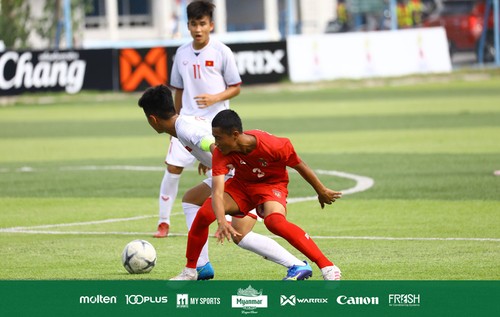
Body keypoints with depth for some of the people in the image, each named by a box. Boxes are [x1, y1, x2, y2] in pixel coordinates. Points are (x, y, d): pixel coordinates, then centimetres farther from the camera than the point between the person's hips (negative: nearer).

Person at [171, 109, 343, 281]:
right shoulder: (221, 153, -25)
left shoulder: (272, 146, -32)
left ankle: (328, 267, -33)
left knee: (274, 221, -35)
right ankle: (189, 271, 4)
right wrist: (221, 221, -52)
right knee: (204, 214, -17)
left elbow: (300, 166, -15)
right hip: (241, 184, 4)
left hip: (272, 184, -4)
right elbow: (217, 192, -33)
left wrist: (322, 191, -2)